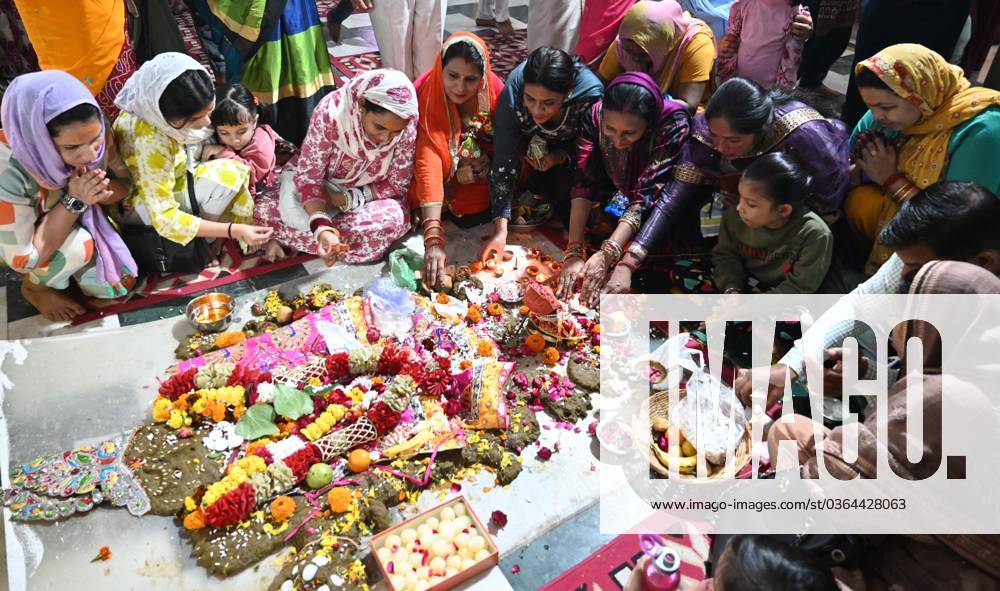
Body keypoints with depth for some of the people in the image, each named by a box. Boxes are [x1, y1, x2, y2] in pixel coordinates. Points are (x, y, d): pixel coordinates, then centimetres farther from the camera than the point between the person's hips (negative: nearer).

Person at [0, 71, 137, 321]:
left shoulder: (94, 133, -29)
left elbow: (124, 182, -11)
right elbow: (23, 259, -32)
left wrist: (94, 194, -33)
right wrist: (73, 201, -38)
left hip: (79, 224, 4)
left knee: (119, 283, -6)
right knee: (78, 246, -30)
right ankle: (35, 286, 0)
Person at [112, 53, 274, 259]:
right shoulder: (150, 142, -38)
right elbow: (164, 218, -36)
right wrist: (233, 230, -40)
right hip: (143, 205, -8)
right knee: (230, 175, -25)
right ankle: (204, 241, -4)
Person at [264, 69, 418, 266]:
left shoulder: (407, 128, -25)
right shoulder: (330, 112, -30)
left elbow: (397, 186, -14)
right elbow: (309, 177, -25)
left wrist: (344, 199, -23)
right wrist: (322, 228, -43)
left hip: (370, 197, 1)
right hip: (324, 189, -1)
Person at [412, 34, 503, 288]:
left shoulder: (494, 89, -20)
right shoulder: (426, 98, -29)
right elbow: (428, 166, -41)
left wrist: (486, 163, -29)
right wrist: (433, 239, -50)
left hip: (479, 170, 2)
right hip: (446, 173, -2)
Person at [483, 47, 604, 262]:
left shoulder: (591, 94, -38)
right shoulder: (513, 90, -36)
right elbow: (503, 164, -34)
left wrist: (559, 157, -35)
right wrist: (500, 230, -39)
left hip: (570, 145, -1)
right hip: (531, 141, 1)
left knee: (563, 190, -21)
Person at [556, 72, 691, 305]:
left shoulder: (674, 124, -35)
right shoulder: (596, 114, -27)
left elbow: (646, 196, -38)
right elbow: (585, 183, -28)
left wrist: (606, 255, -47)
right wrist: (573, 252, -37)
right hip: (618, 189, 3)